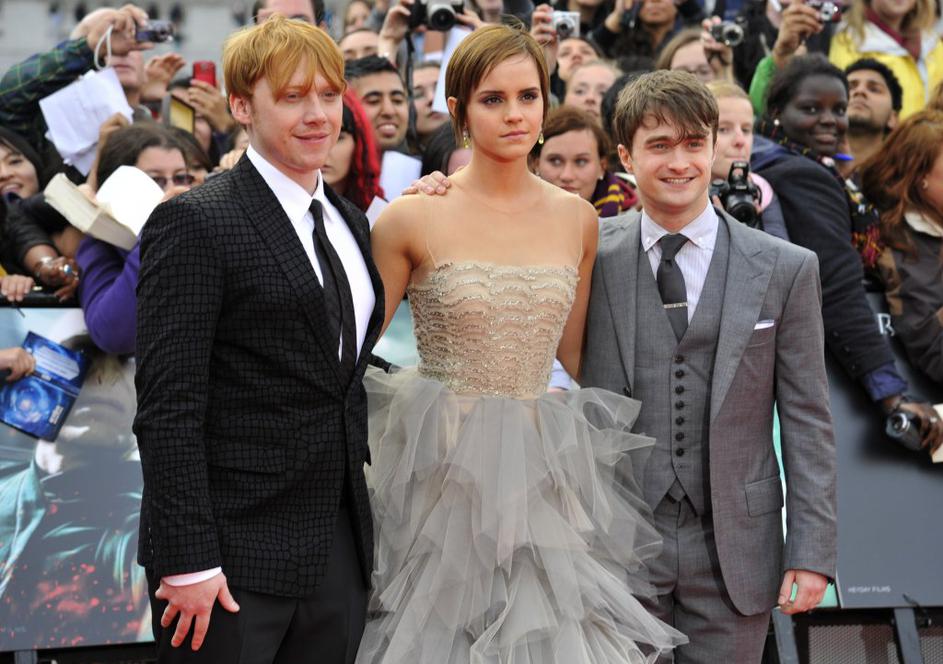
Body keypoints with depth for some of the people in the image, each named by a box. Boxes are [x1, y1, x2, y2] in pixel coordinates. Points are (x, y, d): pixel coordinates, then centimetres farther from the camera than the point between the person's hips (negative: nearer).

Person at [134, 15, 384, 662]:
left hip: (339, 553, 7)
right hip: (236, 560, -7)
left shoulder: (350, 222, 15)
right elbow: (167, 407, -14)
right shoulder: (195, 224, -9)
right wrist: (188, 560, -18)